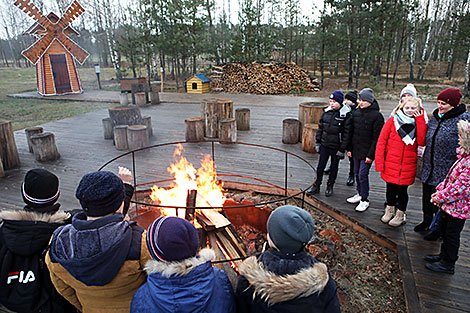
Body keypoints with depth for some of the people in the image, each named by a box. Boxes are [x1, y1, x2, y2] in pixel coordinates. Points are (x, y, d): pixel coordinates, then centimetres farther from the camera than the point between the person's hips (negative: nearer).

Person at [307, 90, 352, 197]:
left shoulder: (346, 115, -12)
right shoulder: (327, 112, 2)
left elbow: (346, 134, -11)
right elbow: (320, 127, 10)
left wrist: (342, 149, -12)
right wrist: (318, 142, 8)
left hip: (336, 147, -4)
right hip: (324, 145, 4)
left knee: (334, 167, 13)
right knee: (320, 167, 7)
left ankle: (330, 187, 29)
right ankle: (316, 187, 19)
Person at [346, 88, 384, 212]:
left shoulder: (376, 116, -12)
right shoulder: (356, 113, 7)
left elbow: (377, 137, -13)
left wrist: (370, 155, -16)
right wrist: (349, 148, 10)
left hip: (367, 152, -6)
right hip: (356, 150, 6)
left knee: (363, 174, -6)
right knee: (357, 173, 15)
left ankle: (365, 200, 8)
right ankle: (360, 194, 32)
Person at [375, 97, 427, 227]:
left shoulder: (419, 122, 4)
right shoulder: (392, 121, -3)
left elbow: (421, 141, -12)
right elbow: (381, 141, -5)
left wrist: (419, 120, -12)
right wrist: (380, 162, -11)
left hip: (407, 166, 1)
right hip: (391, 164, -1)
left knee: (403, 189, 10)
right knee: (390, 188, 13)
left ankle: (400, 215, 27)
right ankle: (389, 210, 35)